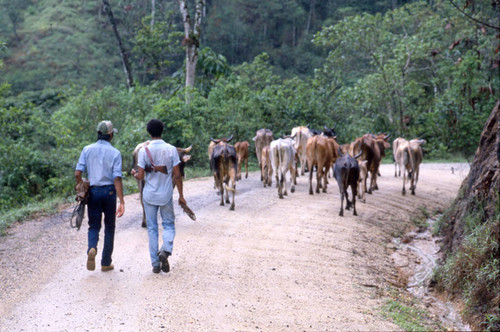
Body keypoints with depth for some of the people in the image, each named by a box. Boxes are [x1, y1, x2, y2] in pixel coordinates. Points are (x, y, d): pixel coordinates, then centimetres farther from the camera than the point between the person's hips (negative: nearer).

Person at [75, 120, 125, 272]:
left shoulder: (87, 150, 1)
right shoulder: (115, 153, -6)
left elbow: (78, 173, -5)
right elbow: (117, 179, -12)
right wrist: (122, 202, -12)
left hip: (93, 191, 2)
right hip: (109, 191, -1)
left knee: (94, 225, 10)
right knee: (109, 227, 11)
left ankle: (92, 248, -22)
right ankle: (106, 263, 14)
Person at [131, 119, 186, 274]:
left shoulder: (144, 151, -8)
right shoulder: (171, 149, -7)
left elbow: (140, 176, -8)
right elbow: (177, 175, -6)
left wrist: (134, 173, 15)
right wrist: (181, 195, 3)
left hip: (149, 195, 0)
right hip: (166, 195, 0)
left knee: (152, 228, 10)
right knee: (169, 225, 15)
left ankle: (155, 264, 10)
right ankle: (165, 250, -12)